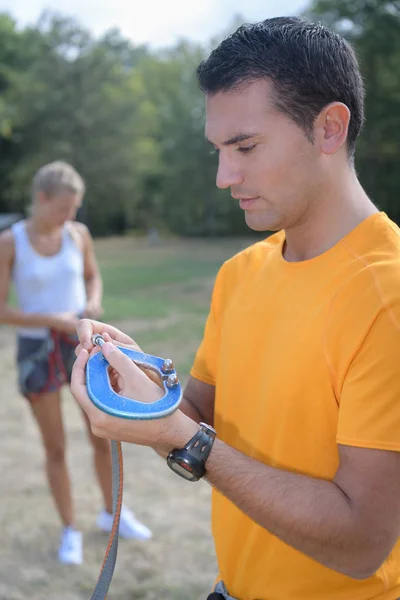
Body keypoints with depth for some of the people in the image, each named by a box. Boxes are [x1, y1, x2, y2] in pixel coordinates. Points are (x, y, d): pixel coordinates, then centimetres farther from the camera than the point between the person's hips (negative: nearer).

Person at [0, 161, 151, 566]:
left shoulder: (78, 234, -3)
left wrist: (94, 304, -7)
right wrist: (53, 320, -22)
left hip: (82, 344, 3)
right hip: (37, 351, -3)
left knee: (105, 438, 9)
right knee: (56, 449, 6)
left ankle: (112, 514, 33)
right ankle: (70, 531, 25)